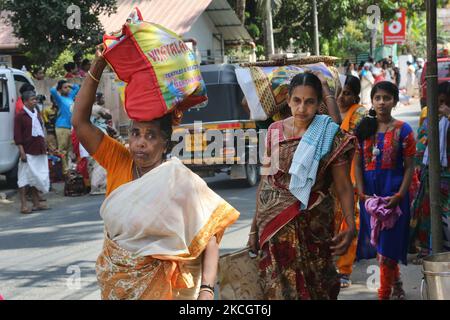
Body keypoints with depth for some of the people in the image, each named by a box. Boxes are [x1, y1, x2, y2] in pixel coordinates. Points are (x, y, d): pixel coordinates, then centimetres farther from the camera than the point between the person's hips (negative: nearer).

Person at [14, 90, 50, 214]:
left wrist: (44, 147, 17)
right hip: (28, 151, -8)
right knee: (24, 178, -4)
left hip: (39, 151, 8)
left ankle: (36, 202, 20)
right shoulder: (20, 116, -9)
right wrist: (22, 151, -18)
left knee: (37, 177, 12)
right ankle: (23, 205, -2)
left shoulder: (37, 114, 15)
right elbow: (17, 135, -12)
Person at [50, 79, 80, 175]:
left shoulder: (70, 96, 16)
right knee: (63, 150, -8)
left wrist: (69, 84, 16)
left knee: (70, 149, 10)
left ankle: (70, 168, 14)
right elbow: (52, 91, -22)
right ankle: (64, 170, -10)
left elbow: (77, 87, 31)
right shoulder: (59, 98, -3)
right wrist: (57, 85, -3)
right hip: (62, 127, -7)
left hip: (72, 127, 7)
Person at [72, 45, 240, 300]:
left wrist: (207, 290, -27)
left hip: (158, 287, -5)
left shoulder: (181, 181, -14)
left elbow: (209, 237, -16)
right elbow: (80, 122, -4)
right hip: (114, 285, 5)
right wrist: (98, 66, -11)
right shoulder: (119, 163, -1)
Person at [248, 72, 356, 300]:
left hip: (311, 226, -3)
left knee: (312, 286, -1)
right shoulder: (275, 131, 6)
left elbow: (343, 186, -6)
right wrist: (255, 226, 11)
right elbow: (266, 179, 11)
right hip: (272, 225, 3)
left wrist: (351, 226, -21)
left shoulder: (329, 135, -4)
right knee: (279, 288, 6)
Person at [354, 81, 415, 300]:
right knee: (376, 241, 14)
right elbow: (358, 163, 5)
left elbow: (409, 166, -4)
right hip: (370, 194, 4)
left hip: (393, 193, -4)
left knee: (387, 244, -7)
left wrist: (399, 195, -15)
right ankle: (396, 284, 35)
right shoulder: (364, 129, 6)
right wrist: (362, 193, -7)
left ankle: (384, 294, -2)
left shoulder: (402, 130, -3)